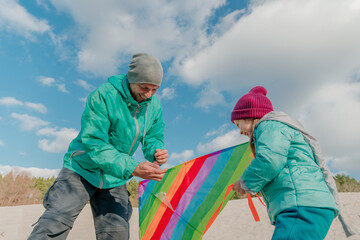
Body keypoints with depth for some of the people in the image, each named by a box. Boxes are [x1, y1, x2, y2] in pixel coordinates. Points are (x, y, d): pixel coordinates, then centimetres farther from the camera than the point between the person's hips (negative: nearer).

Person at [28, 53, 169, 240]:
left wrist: (156, 151, -21)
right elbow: (93, 143, -26)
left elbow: (153, 137, 5)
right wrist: (132, 168, -35)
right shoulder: (102, 96, -21)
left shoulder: (154, 106, -4)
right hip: (83, 169, -4)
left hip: (115, 179, 4)